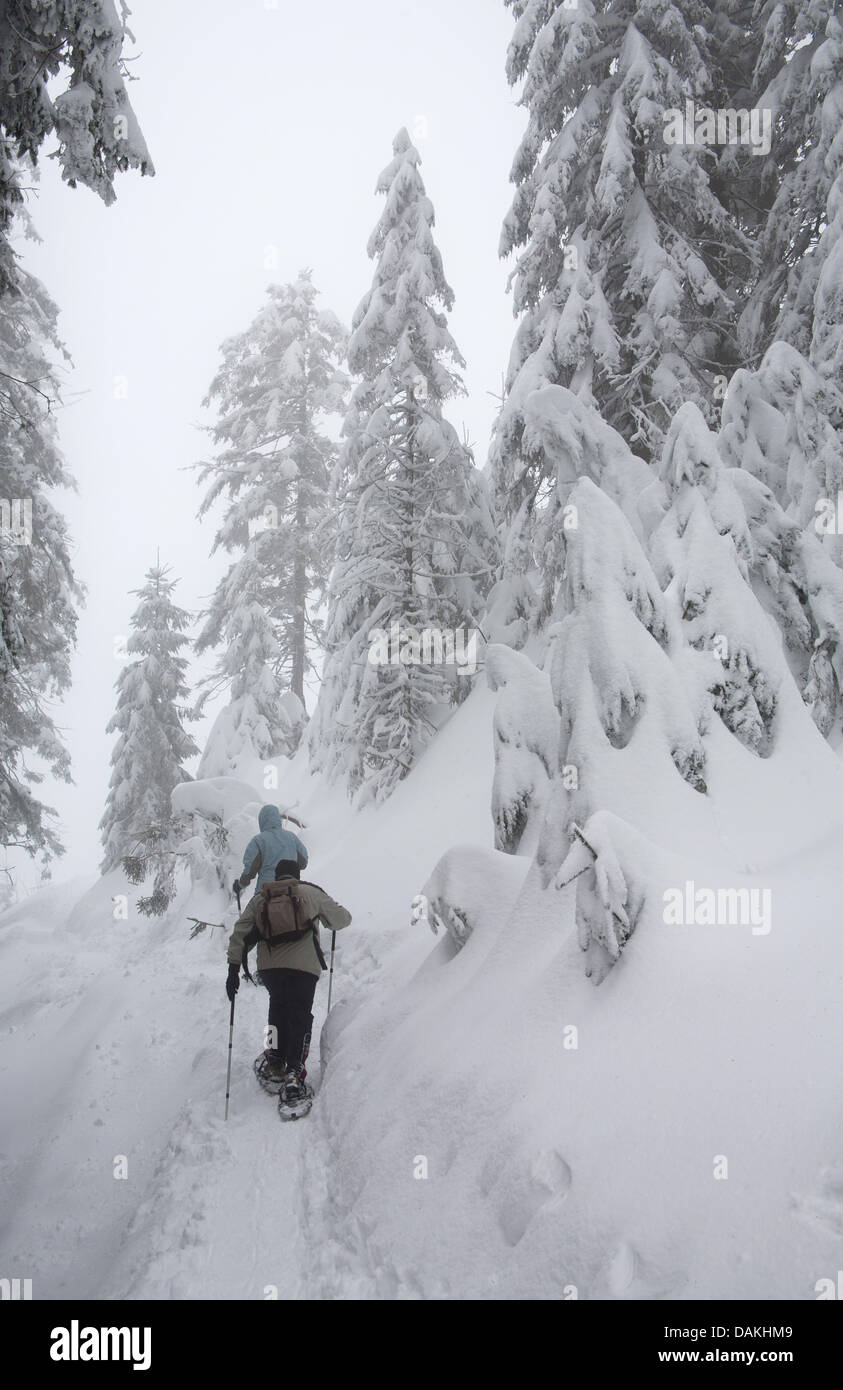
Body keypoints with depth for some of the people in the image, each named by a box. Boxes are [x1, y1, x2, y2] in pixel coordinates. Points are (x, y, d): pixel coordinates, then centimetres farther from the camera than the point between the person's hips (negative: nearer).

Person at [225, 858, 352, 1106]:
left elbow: (240, 932, 9)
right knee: (299, 1017, 2)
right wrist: (328, 912, 38)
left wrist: (234, 968, 9)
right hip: (304, 965, -3)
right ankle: (293, 1073, -10)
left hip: (269, 966, 3)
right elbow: (342, 919, 15)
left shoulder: (260, 898, 16)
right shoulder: (311, 893, 9)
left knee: (278, 1008, 25)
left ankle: (274, 1062, 21)